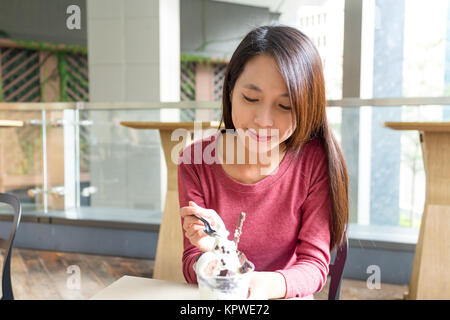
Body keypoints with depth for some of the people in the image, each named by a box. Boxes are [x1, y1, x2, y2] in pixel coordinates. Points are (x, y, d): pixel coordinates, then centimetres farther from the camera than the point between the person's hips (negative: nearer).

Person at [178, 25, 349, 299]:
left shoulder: (316, 161, -11)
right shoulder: (196, 161, -8)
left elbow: (315, 264, -8)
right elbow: (191, 264, -5)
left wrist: (265, 285, -27)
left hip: (288, 297, 0)